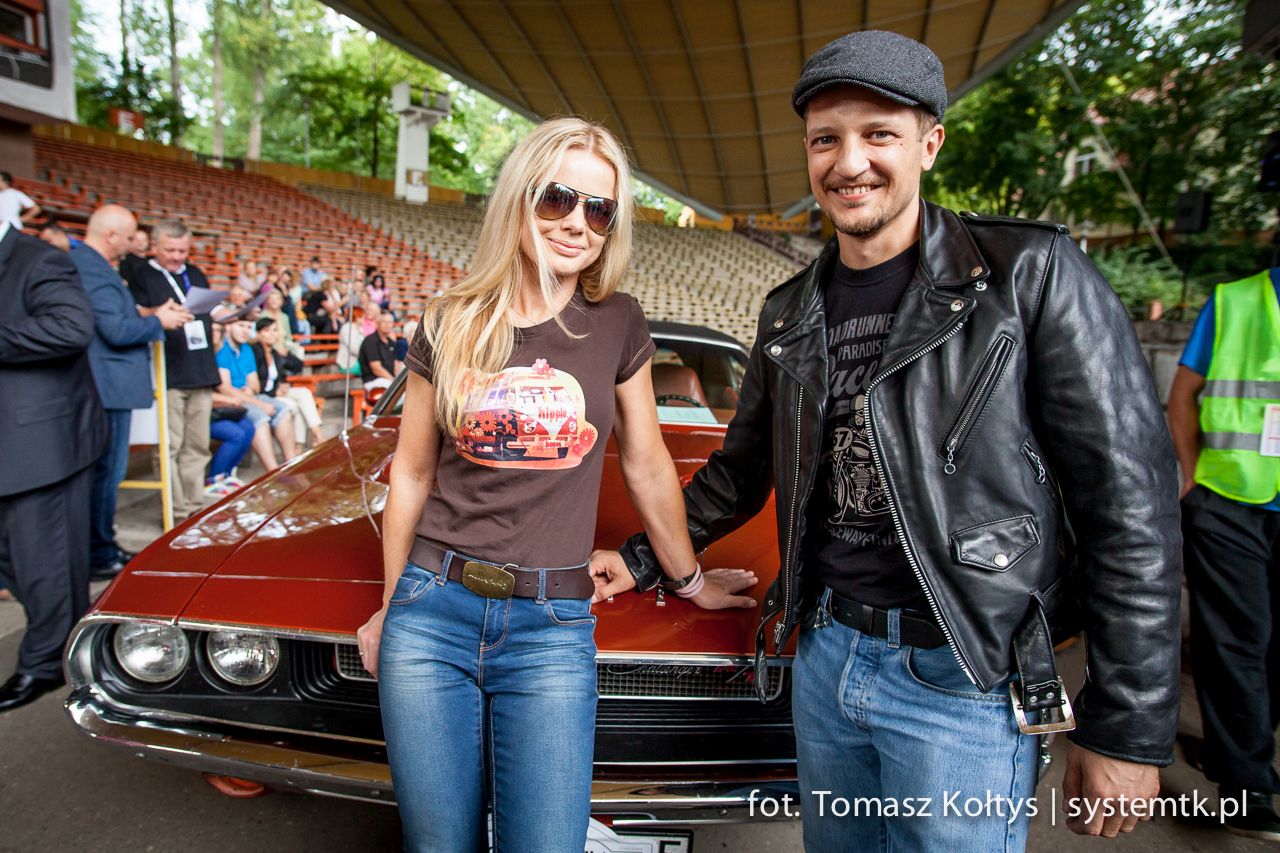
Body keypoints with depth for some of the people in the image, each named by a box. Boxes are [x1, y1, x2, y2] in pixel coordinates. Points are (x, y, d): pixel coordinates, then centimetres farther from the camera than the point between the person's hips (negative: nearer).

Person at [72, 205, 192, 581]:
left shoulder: (86, 263, 15)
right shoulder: (94, 270, -18)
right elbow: (117, 331, -22)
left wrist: (152, 315, 11)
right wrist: (159, 321, -8)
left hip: (103, 386, 11)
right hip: (108, 387, -11)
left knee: (104, 470, 17)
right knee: (106, 471, -3)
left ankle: (103, 548, 28)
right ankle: (99, 557, 7)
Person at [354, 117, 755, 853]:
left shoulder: (618, 325, 0)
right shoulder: (453, 325, 1)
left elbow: (647, 466, 8)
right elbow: (411, 474, 8)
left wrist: (692, 581, 17)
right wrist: (391, 607, 13)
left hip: (552, 627, -1)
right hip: (431, 612, 1)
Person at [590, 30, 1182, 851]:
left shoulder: (1031, 272, -10)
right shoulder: (792, 312, 6)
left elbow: (1130, 501, -11)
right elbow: (742, 470, 17)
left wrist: (1130, 727, -11)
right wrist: (643, 560, 16)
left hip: (965, 684, -5)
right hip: (825, 656, 5)